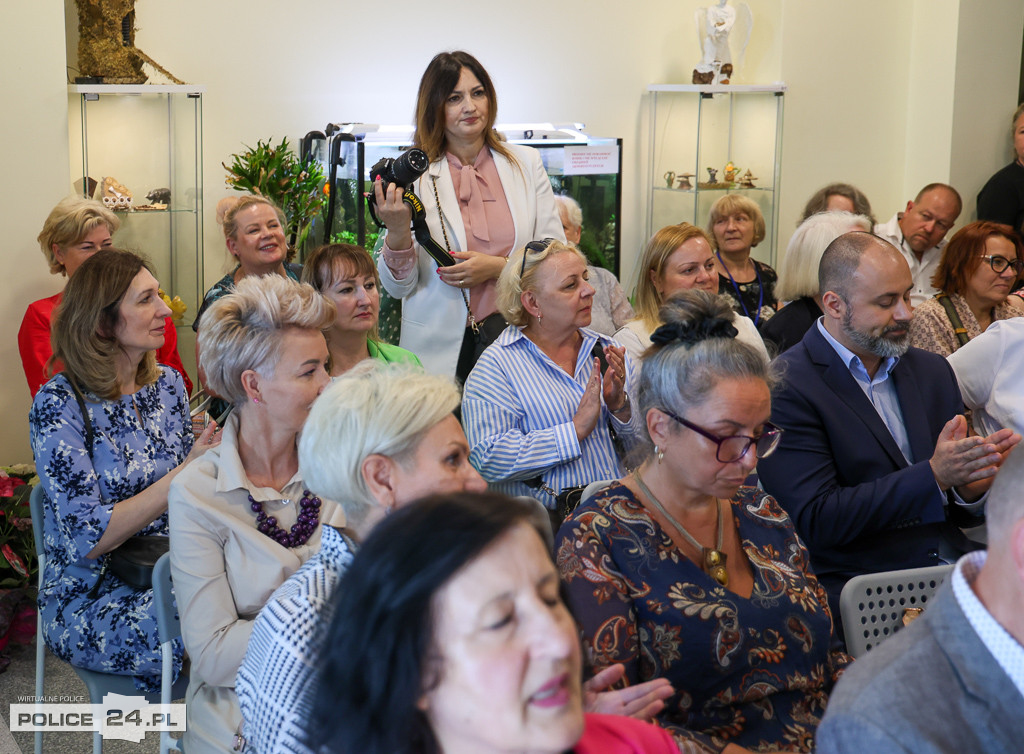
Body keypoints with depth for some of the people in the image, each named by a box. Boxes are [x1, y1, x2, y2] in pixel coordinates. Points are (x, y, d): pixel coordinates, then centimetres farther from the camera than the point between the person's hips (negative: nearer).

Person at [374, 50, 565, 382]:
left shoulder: (526, 163, 9)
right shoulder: (412, 175, 1)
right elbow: (399, 287, 2)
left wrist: (498, 267, -8)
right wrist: (397, 232, -16)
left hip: (515, 339, 2)